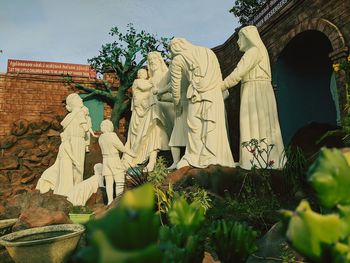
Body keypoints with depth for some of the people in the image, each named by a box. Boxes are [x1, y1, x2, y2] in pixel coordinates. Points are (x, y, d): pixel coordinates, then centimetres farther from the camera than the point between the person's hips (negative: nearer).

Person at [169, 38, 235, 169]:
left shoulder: (177, 60, 10)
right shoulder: (207, 51, 22)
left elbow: (175, 85, 15)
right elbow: (219, 75, 18)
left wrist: (177, 103, 28)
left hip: (199, 95, -4)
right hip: (216, 94, 4)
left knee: (195, 127, 4)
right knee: (214, 126, 6)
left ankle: (193, 159, 6)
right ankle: (215, 158, 8)